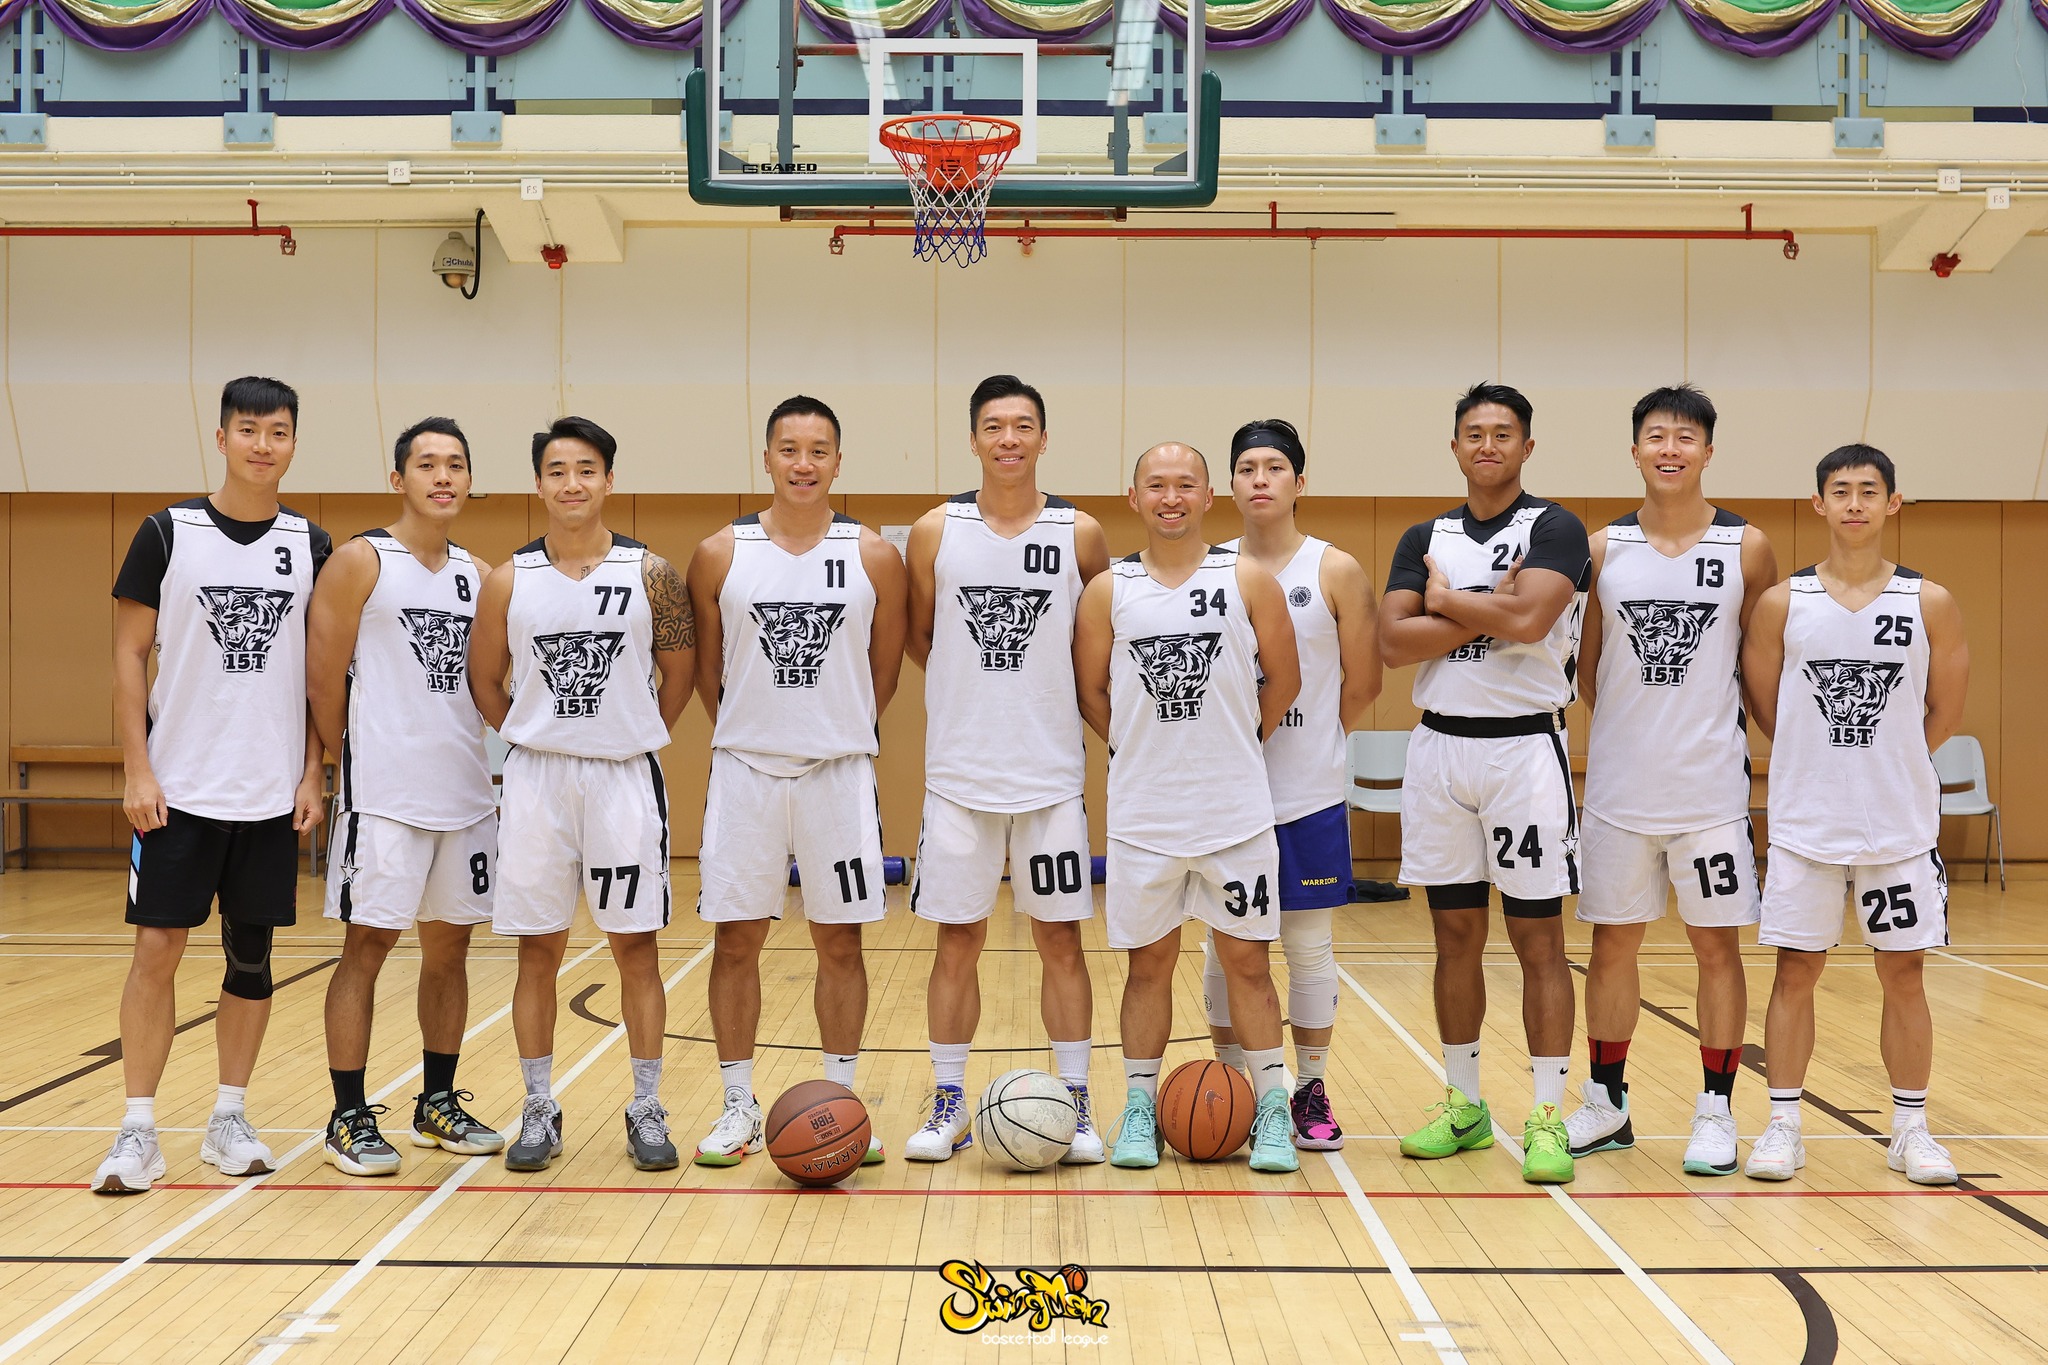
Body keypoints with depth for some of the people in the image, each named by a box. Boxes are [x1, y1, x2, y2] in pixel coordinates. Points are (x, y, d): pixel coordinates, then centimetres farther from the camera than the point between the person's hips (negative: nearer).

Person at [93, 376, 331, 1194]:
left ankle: (229, 1119, 19)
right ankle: (139, 1131, 6)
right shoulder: (167, 534, -1)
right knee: (157, 948, -3)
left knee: (251, 955, 8)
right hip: (178, 788, -2)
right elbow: (130, 655, -1)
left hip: (271, 793, 2)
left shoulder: (312, 548, 5)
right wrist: (137, 771, -7)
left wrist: (313, 775, 1)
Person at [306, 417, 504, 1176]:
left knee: (449, 944, 11)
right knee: (367, 944, -3)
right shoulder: (360, 563, -5)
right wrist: (354, 762, 0)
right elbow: (323, 679, -6)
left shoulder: (478, 574, 12)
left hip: (466, 792, 6)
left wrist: (484, 765, 8)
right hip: (384, 795, -6)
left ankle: (438, 1105, 23)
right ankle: (349, 1120, 5)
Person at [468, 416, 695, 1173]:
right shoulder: (509, 580, 1)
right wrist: (537, 741, 8)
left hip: (626, 778, -1)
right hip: (536, 779, 1)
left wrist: (633, 739, 7)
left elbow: (680, 671, 7)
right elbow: (484, 678, 10)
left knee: (635, 945, 3)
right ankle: (539, 1110, 17)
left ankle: (646, 1109, 14)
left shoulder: (650, 573, -2)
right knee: (538, 950, 6)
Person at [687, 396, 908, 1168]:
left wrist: (840, 734, 11)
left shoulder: (874, 557, 1)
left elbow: (886, 668, 9)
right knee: (736, 939, 3)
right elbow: (707, 665, 9)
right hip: (744, 771, 0)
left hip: (840, 772, 0)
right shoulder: (721, 555, 0)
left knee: (840, 942, 5)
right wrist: (745, 735, 11)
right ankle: (738, 1108, 15)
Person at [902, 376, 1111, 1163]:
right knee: (957, 942, 6)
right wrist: (978, 691, 5)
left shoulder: (1080, 534, 0)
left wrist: (1035, 690, 4)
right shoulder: (936, 531, 1)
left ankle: (1076, 1108, 14)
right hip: (959, 773, 0)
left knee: (1061, 938, 5)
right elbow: (918, 638, 10)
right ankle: (949, 1107, 17)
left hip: (1052, 773, 0)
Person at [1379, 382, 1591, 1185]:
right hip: (1439, 748, 5)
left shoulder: (1554, 530, -4)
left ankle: (1548, 1117, 3)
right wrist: (1484, 609, -13)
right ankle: (1464, 1105, 22)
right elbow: (1394, 643, -4)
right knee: (1455, 935, 11)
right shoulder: (1423, 539, 10)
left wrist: (1446, 599, -7)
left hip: (1523, 747, -4)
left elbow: (1528, 620, -22)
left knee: (1538, 938, -1)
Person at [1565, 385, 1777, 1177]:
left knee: (1716, 943, 3)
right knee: (1612, 940, 8)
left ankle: (1715, 1111, 15)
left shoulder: (1746, 549, -1)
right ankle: (1607, 1104, 21)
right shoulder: (1602, 549, 3)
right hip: (1619, 785, 2)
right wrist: (1634, 729, 5)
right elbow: (1587, 665, 10)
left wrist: (1704, 728, 2)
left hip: (1712, 786, -1)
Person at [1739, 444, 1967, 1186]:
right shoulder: (1782, 603, -1)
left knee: (1903, 974, 7)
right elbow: (1766, 708, 6)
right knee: (1795, 970, 3)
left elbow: (1944, 713, 7)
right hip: (1805, 822, 0)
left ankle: (1911, 1130, 18)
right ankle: (1783, 1126, 12)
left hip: (1900, 825, 0)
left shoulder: (1930, 603, -1)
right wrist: (1823, 760, 7)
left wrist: (1884, 761, 8)